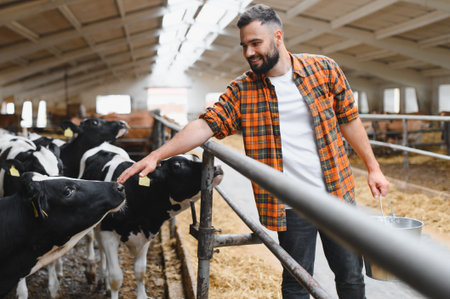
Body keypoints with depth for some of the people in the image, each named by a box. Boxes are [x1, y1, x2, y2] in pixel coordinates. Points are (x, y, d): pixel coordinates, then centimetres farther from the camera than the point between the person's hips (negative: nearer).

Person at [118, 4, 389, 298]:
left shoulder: (325, 69, -1)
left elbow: (350, 120, 6)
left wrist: (373, 168, 9)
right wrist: (156, 155, -18)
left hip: (338, 194, 1)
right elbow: (206, 124, -8)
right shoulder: (242, 91, -2)